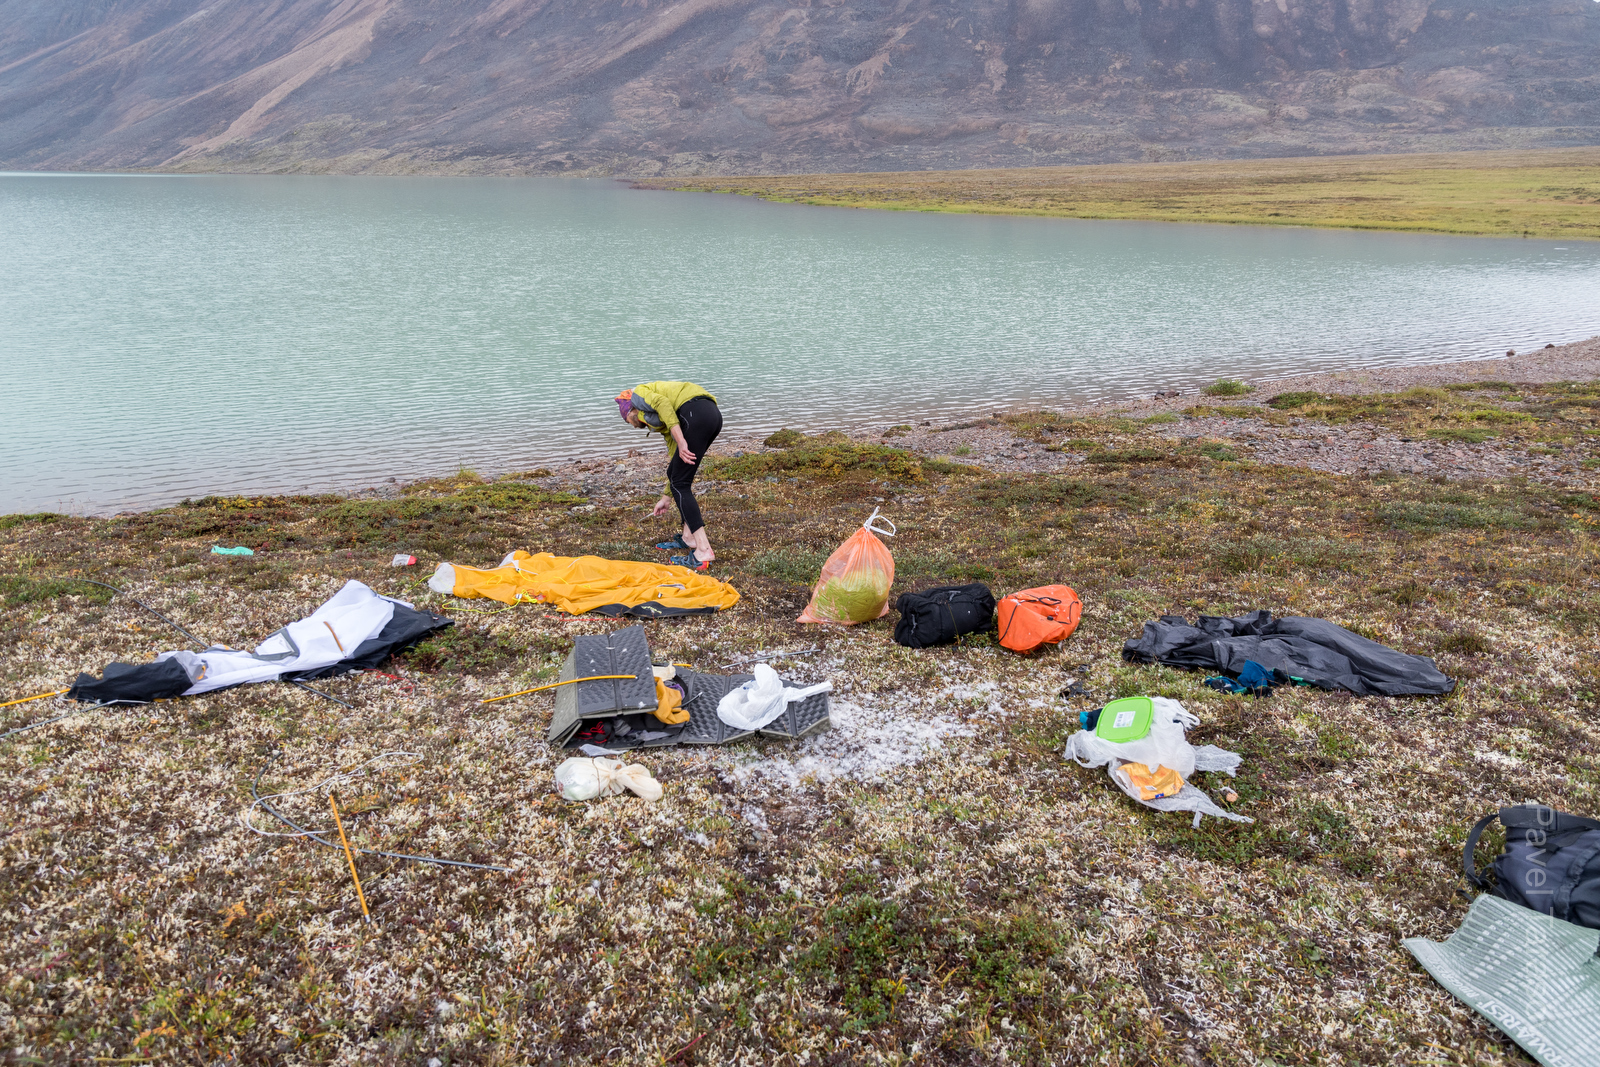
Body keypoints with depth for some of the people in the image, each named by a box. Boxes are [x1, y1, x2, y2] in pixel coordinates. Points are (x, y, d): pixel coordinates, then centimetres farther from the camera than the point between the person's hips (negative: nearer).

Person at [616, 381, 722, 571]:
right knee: (675, 474, 21)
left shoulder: (638, 393, 15)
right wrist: (667, 497, 43)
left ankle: (703, 552, -9)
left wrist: (681, 441, -16)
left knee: (680, 483, -3)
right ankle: (688, 538, 25)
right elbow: (673, 453, 35)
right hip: (713, 415, 9)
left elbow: (661, 402, -9)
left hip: (696, 413, -9)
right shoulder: (660, 421, 34)